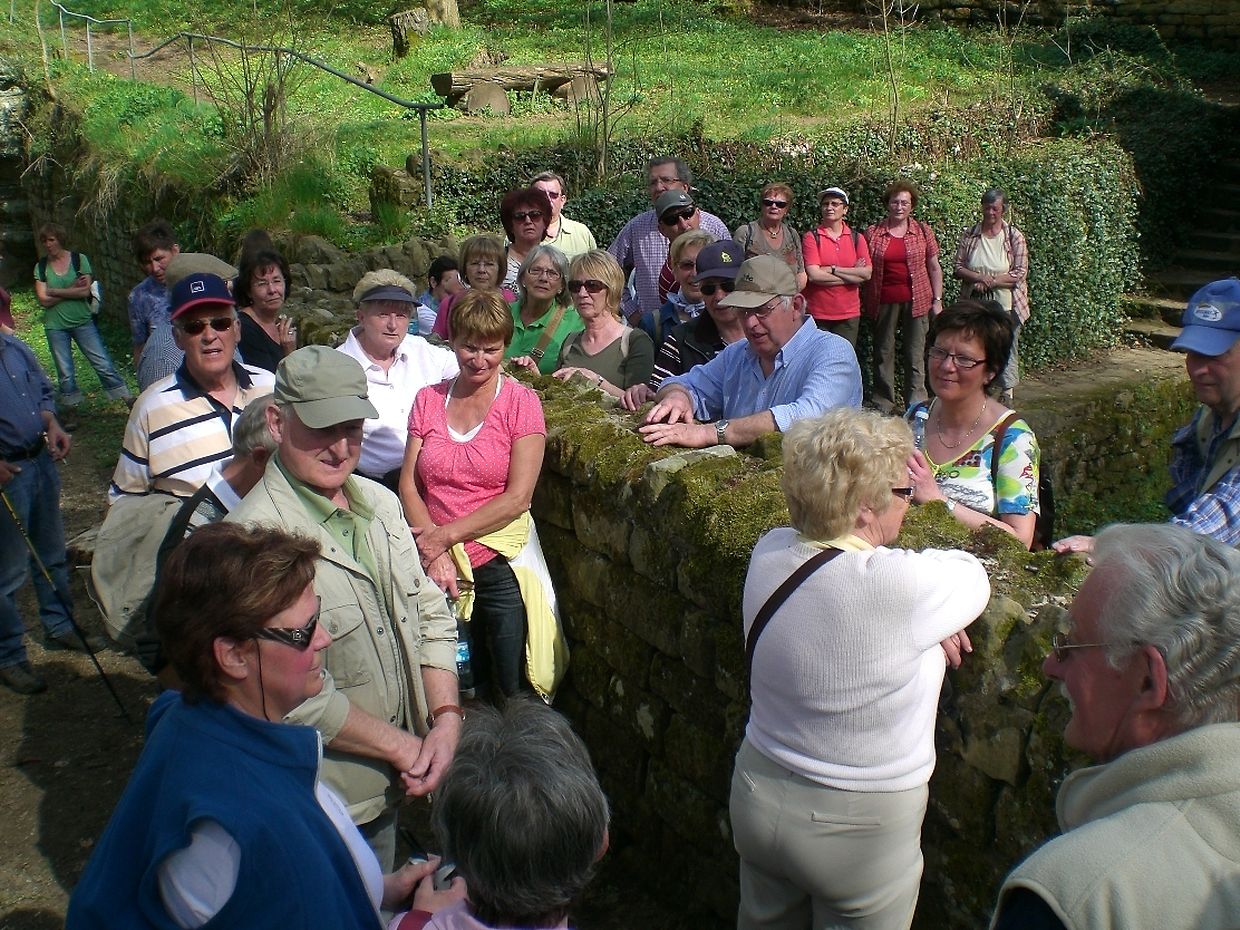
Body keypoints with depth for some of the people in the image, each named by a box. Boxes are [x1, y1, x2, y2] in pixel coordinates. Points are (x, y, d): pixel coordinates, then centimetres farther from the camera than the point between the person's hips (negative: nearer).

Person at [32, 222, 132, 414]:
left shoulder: (79, 259, -1)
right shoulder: (41, 267, 3)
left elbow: (85, 291, -12)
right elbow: (43, 300, -7)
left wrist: (54, 292, -9)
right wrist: (73, 289, -10)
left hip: (83, 321, -1)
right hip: (55, 326, 1)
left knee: (104, 365, -3)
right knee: (65, 374, 6)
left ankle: (131, 402, 1)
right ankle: (71, 415, 16)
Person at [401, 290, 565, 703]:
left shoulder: (521, 402, -3)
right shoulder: (428, 400, 7)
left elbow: (518, 498, -10)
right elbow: (408, 486, 2)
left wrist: (446, 535, -14)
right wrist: (435, 553, -12)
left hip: (501, 563, -3)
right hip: (438, 562, 3)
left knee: (512, 695, 3)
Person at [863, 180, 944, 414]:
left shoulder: (923, 231, 5)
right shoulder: (873, 233, 4)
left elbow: (934, 268, 9)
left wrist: (937, 300, 3)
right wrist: (865, 302, 3)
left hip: (917, 301, 0)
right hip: (883, 302, 1)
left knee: (916, 354, -1)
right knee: (883, 353, 6)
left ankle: (916, 405, 4)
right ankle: (883, 404, 14)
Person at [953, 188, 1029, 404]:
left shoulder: (1014, 236, -2)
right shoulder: (970, 234, 5)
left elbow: (1020, 274, -7)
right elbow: (957, 268, 2)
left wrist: (991, 282, -15)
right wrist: (980, 277, -14)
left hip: (1006, 305, -2)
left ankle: (1007, 393, 14)